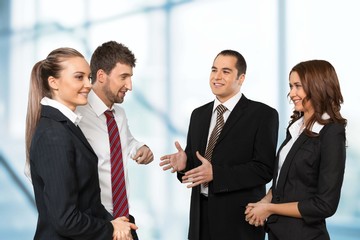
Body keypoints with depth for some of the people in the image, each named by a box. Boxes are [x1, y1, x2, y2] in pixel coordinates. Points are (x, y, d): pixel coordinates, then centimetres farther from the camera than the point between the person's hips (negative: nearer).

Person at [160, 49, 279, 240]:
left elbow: (264, 169, -14)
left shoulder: (263, 115, -7)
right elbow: (195, 162, 14)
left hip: (239, 218, -5)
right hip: (201, 215, 5)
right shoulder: (199, 114, 12)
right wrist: (184, 163, -10)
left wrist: (215, 174, -21)